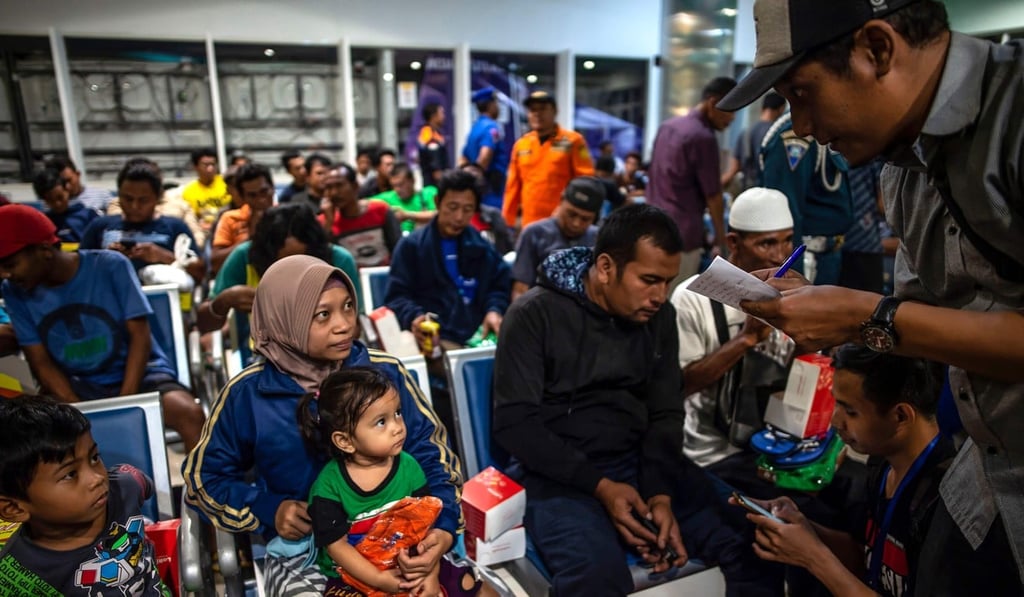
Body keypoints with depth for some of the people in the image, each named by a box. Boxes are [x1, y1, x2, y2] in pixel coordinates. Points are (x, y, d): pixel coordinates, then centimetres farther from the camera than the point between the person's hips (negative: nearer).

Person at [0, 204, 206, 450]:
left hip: (138, 374, -3)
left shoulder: (110, 266, -12)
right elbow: (41, 362, 0)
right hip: (78, 387, 3)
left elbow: (140, 335, -11)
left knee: (188, 412, -32)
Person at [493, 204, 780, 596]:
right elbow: (514, 423, -13)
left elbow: (665, 414, 6)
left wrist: (661, 494, -11)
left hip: (641, 461, 5)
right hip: (559, 474, -4)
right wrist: (600, 486, -18)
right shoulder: (535, 314, -10)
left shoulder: (659, 316, 5)